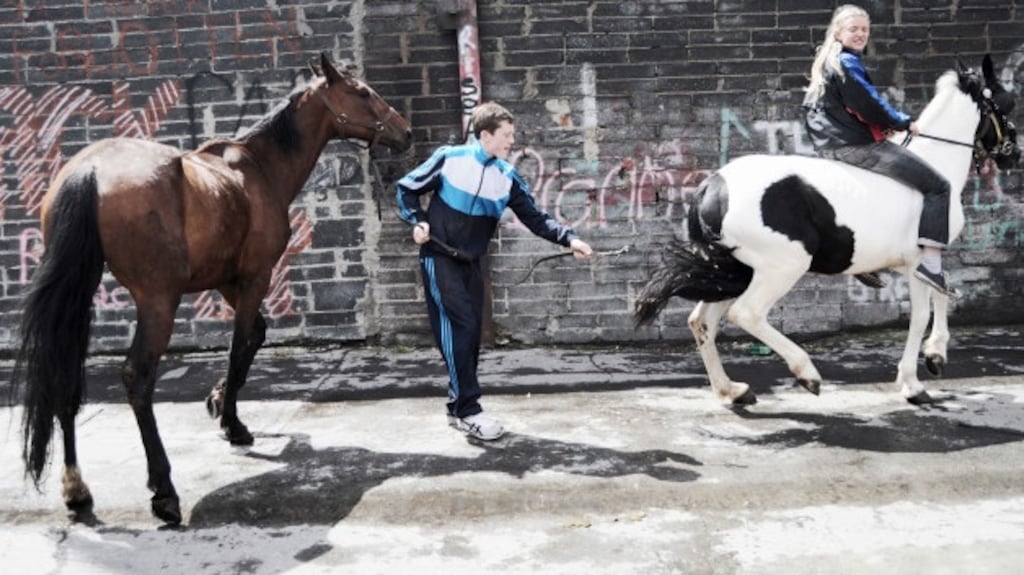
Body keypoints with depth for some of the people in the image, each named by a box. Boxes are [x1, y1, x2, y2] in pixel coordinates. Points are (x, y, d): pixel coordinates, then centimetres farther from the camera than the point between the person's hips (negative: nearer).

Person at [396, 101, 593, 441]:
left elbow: (536, 218, -4)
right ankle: (469, 411, -8)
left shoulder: (506, 177, -1)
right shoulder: (449, 158, -10)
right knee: (461, 327, -14)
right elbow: (407, 189, 1)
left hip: (470, 263, 5)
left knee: (471, 333, 6)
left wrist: (569, 239, -17)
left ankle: (458, 408, 19)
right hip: (438, 258, -5)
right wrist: (418, 222, -13)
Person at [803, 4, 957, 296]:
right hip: (857, 145, -10)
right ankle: (930, 261, -18)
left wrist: (886, 123, 18)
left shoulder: (825, 62, 18)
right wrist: (903, 122, -1)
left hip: (831, 146, 10)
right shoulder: (848, 62, -11)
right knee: (937, 186, -8)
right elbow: (868, 105, -17)